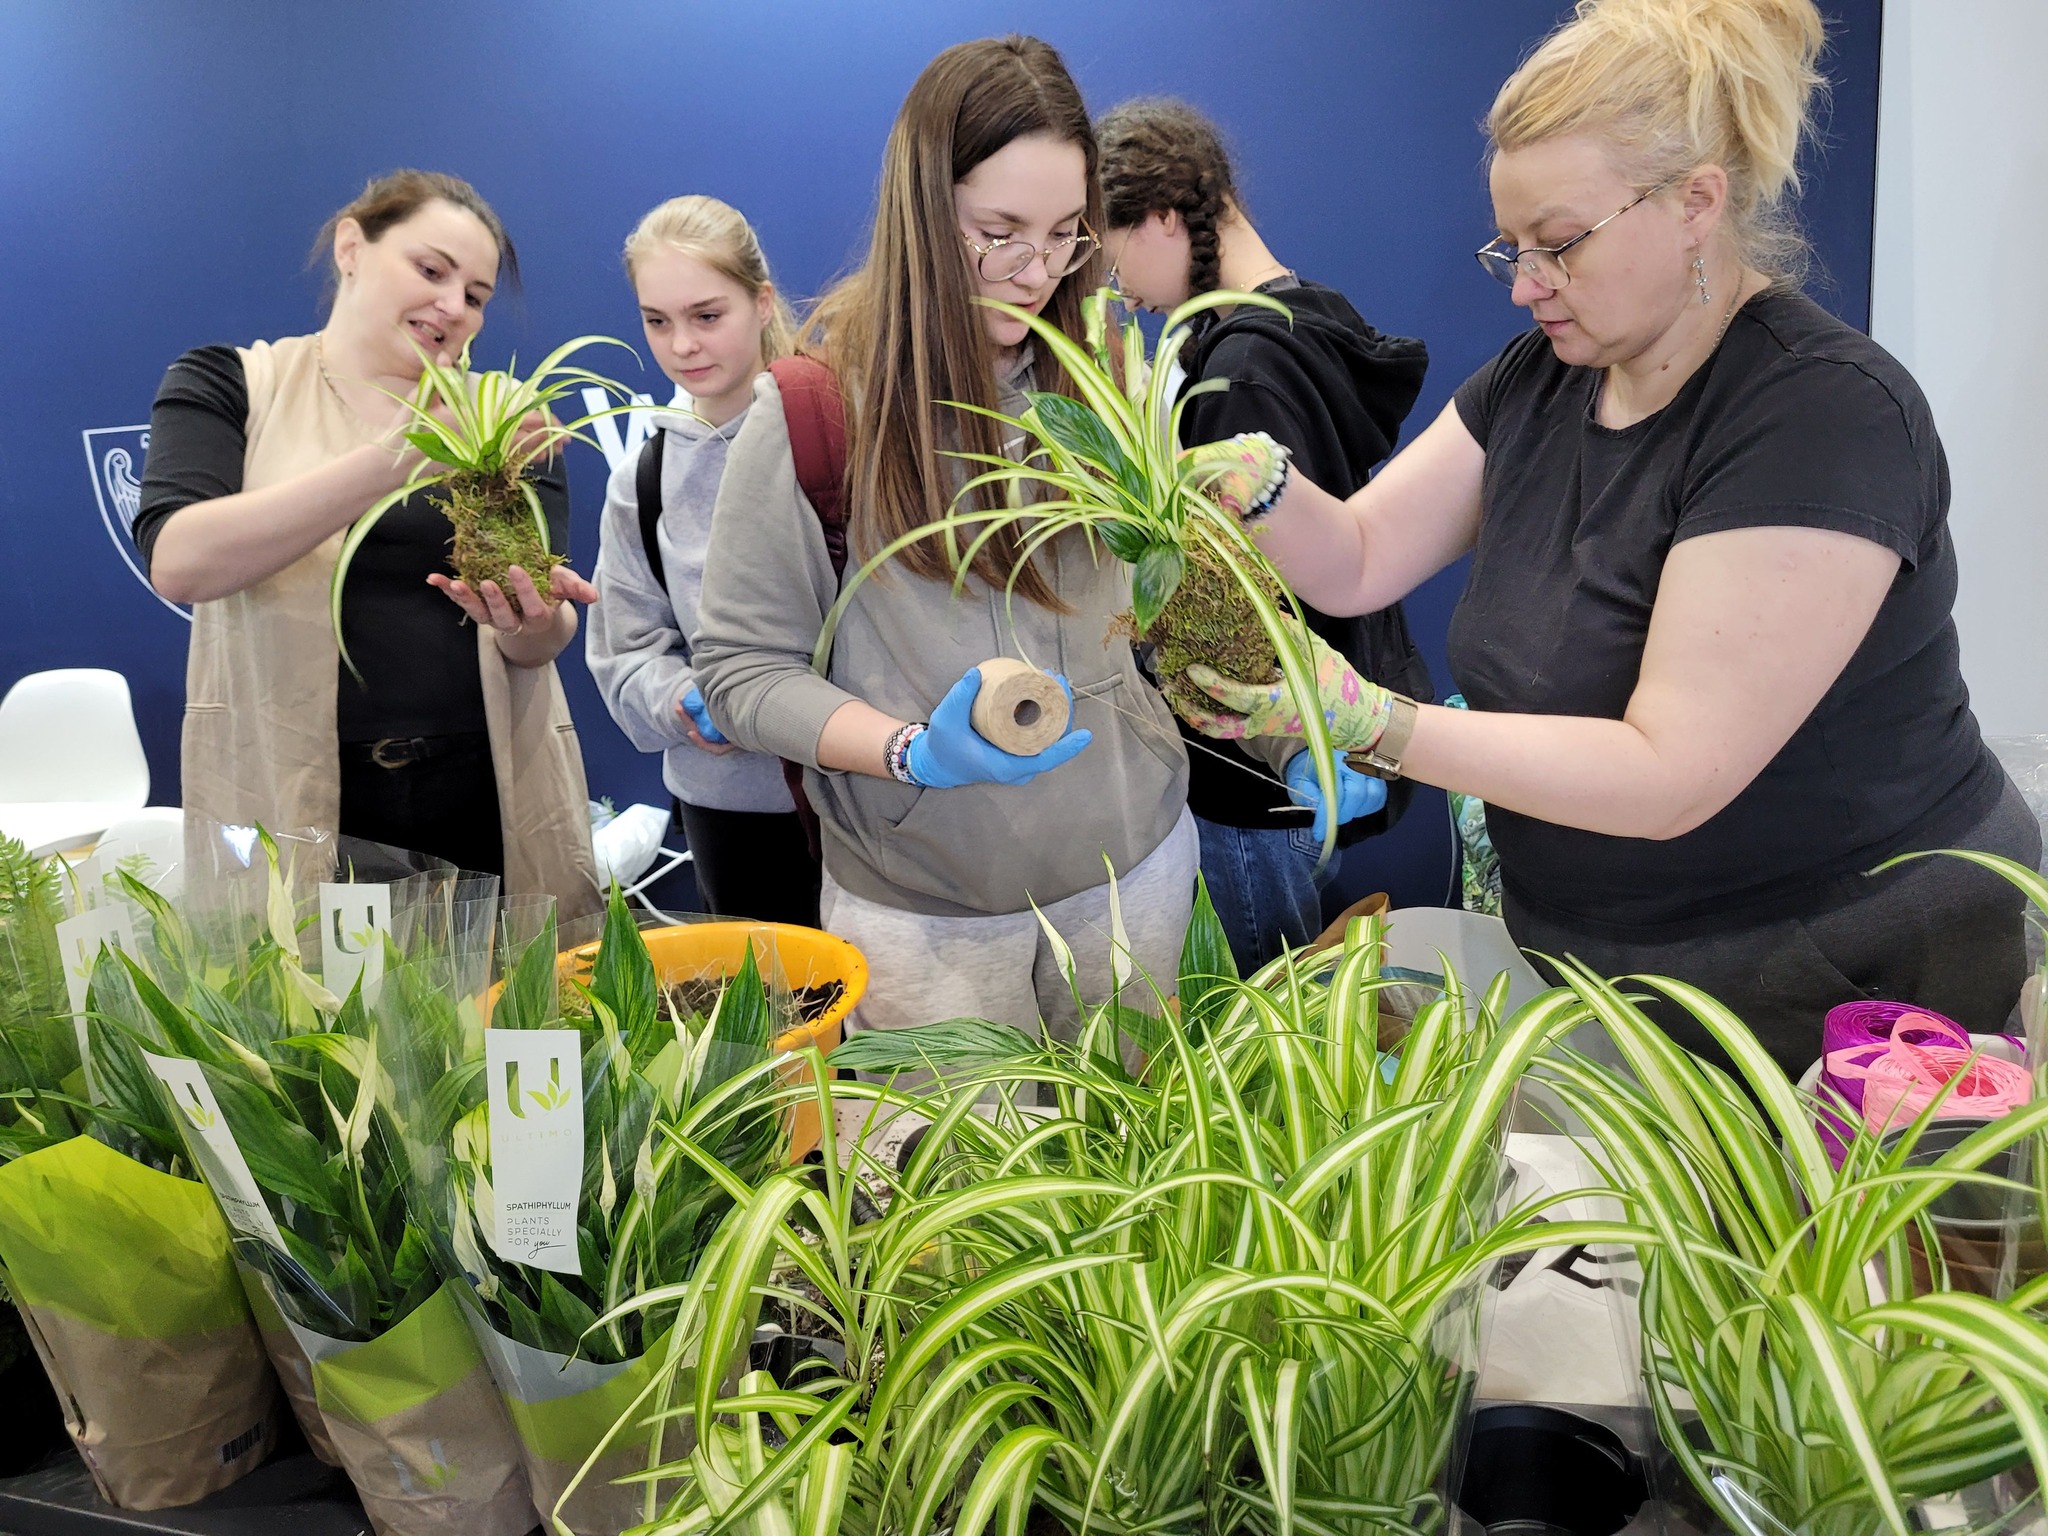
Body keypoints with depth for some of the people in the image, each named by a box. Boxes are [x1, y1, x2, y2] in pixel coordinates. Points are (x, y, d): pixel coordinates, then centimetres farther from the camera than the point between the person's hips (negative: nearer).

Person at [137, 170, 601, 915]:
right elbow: (177, 563, -15)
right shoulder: (228, 385, 3)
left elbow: (541, 643, 2)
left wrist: (534, 621, -22)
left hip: (492, 807, 2)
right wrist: (392, 460, -24)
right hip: (281, 802, -2)